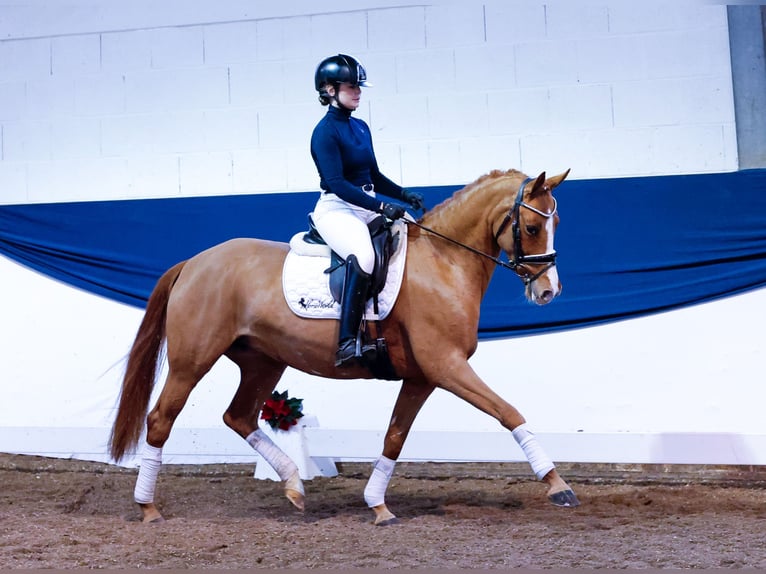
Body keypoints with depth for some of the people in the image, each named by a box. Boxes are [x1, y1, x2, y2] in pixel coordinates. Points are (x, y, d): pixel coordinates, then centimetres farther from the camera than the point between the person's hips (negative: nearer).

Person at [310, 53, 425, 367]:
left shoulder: (361, 128, 13)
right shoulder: (325, 132, -11)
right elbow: (337, 184, -20)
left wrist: (404, 194, 2)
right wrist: (381, 206, -28)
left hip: (369, 207, 9)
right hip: (336, 209, -9)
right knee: (363, 256, -36)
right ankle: (346, 342, -34)